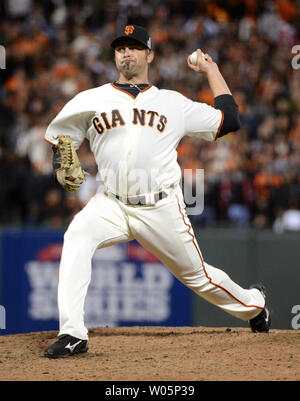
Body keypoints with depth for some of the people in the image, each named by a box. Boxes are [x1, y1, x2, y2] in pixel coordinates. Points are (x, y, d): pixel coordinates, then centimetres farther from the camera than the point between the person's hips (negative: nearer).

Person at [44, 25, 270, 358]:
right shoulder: (91, 100, 8)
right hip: (111, 205, 0)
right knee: (77, 236, -30)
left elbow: (228, 119, 15)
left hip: (161, 209, 0)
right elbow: (57, 138, 15)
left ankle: (253, 304, 41)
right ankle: (72, 334, -33)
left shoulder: (174, 103, 9)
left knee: (197, 275, 8)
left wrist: (210, 69, 19)